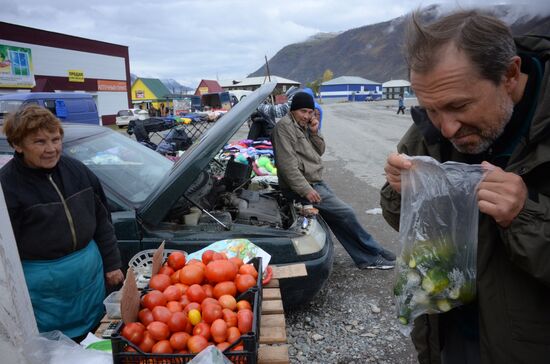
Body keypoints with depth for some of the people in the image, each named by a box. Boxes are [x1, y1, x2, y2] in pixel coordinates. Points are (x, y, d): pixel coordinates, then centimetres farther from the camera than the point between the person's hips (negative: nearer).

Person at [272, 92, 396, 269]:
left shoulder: (304, 126, 15)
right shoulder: (284, 127, -13)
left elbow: (319, 152, 15)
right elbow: (287, 164, -21)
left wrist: (314, 133, -2)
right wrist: (305, 190, -22)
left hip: (316, 182, 9)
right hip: (303, 186, -9)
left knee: (338, 220, 9)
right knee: (346, 213, -8)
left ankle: (366, 259, 16)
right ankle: (375, 253, 8)